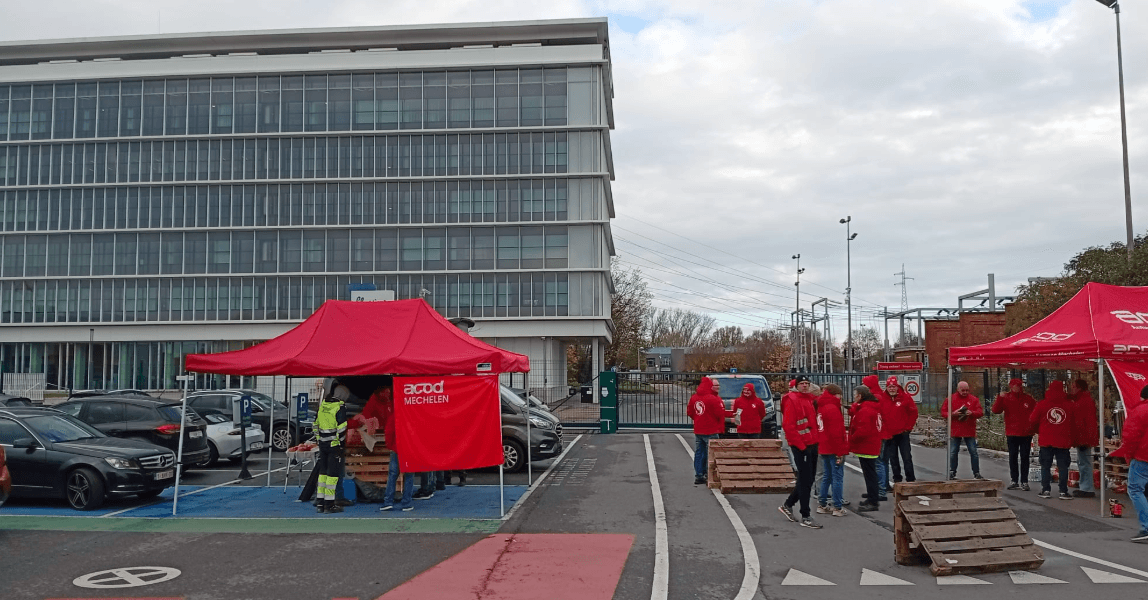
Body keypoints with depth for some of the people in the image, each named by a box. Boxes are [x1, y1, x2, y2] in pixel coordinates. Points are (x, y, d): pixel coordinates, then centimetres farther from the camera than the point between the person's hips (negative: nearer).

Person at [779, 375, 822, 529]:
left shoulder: (812, 400, 12)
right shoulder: (792, 401, -9)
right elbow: (787, 425, -15)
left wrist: (817, 440, 8)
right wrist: (800, 445, -16)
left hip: (812, 445, 8)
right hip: (800, 446, -8)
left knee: (808, 480, 14)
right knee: (805, 481, -5)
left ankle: (787, 505, 29)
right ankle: (805, 517, 2)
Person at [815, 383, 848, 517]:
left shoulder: (820, 407, 12)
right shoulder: (833, 409, -16)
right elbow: (836, 432, -19)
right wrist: (840, 452, -15)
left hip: (823, 449, 9)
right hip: (834, 449, -9)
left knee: (827, 477, 16)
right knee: (837, 477, -3)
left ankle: (822, 505, 19)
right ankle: (838, 508, -1)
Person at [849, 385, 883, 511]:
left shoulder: (864, 410, -20)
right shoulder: (873, 408, 14)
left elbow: (863, 431, -25)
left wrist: (852, 439, -12)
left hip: (866, 448, -10)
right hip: (872, 447, 10)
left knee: (869, 474, -4)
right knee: (870, 473, 18)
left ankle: (873, 502, 1)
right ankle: (872, 499, 27)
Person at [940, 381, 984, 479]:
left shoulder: (974, 399, 5)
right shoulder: (950, 399, 4)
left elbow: (980, 412, -1)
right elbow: (943, 413, 1)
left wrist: (972, 413, -21)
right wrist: (953, 414, -17)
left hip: (969, 431, 0)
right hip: (955, 431, 0)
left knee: (973, 452, 1)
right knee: (953, 453, 3)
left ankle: (976, 473, 8)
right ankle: (952, 473, 13)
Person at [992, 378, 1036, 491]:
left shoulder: (1028, 399, 5)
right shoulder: (1006, 398, 1)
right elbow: (996, 410, -11)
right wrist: (999, 398, -22)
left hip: (1026, 434, 0)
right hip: (1012, 434, 0)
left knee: (1024, 458, 3)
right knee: (1013, 458, 6)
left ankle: (1024, 482, 8)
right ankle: (1014, 481, 12)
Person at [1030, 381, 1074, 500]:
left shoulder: (1042, 404, -3)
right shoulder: (1069, 405, -2)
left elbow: (1032, 421, 2)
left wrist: (1039, 431, 21)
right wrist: (1070, 438, 20)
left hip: (1046, 441, 0)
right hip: (1063, 441, 0)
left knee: (1045, 466, 8)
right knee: (1063, 466, 5)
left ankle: (1046, 490, 7)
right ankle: (1063, 491, 3)